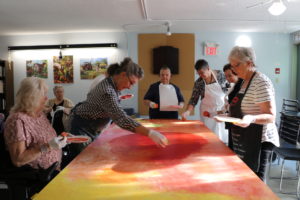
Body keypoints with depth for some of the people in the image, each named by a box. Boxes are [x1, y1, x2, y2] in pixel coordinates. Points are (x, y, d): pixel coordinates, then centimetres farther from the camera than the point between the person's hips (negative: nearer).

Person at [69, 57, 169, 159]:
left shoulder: (110, 83, -5)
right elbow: (122, 119, -45)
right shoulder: (107, 91, -35)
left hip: (91, 128, 9)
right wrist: (151, 133, -52)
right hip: (82, 128, -9)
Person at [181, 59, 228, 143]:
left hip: (222, 110, 1)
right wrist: (188, 111, -21)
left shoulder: (221, 75, -7)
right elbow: (193, 100, -7)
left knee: (223, 135, 3)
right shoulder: (198, 83, -9)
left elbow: (228, 90, 4)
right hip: (207, 113, 0)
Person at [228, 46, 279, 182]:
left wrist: (251, 119, -37)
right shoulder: (243, 82, 12)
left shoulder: (261, 82, -16)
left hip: (258, 141, -9)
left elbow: (271, 117, -20)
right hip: (243, 140, 9)